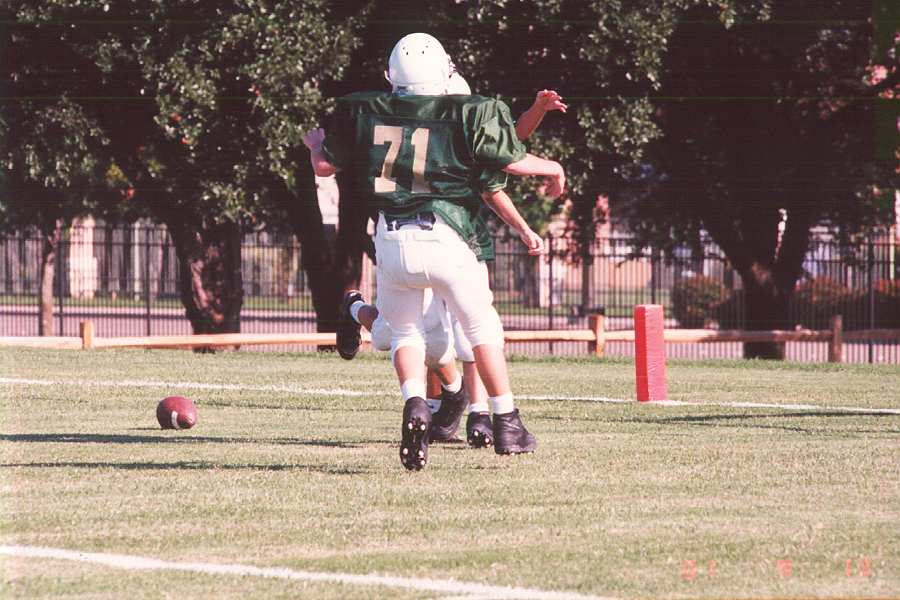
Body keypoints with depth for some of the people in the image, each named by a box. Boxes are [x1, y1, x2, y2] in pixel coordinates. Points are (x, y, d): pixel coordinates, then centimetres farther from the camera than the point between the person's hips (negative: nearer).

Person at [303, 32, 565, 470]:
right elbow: (511, 162, 2)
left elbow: (325, 165, 17)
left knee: (405, 332, 17)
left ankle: (414, 404, -11)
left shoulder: (363, 114, 8)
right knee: (482, 327, 16)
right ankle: (506, 424, 18)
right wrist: (552, 169, 22)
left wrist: (315, 142, 41)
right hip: (447, 239, -2)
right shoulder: (467, 115, 0)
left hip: (391, 242, 2)